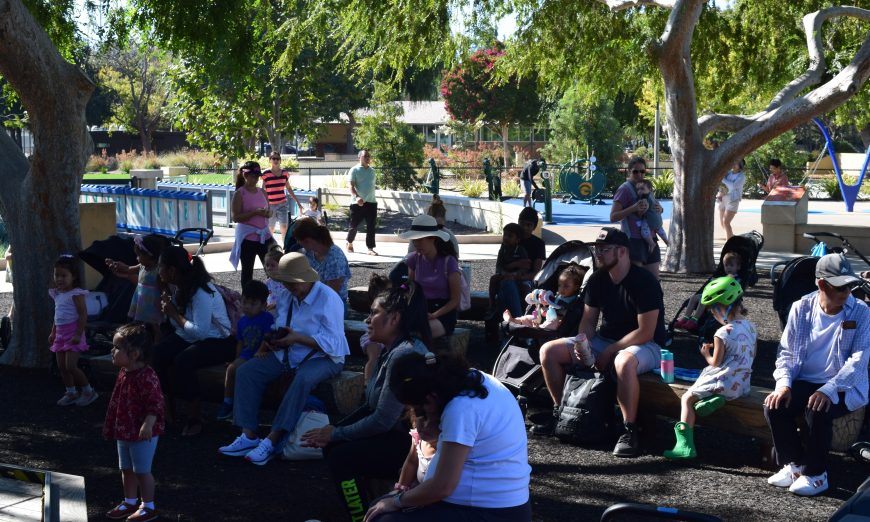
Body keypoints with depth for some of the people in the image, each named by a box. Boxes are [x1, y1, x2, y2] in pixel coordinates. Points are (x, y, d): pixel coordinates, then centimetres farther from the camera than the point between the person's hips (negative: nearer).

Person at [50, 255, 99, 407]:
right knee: (62, 366, 9)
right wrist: (53, 333, 20)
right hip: (61, 334, 8)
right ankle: (71, 392, 21)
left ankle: (88, 391, 4)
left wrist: (78, 334, -21)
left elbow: (83, 315, -17)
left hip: (72, 334, -8)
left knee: (71, 366, -12)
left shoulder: (76, 294, -14)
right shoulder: (57, 294, 11)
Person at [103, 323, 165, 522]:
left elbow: (155, 404, -26)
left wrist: (148, 425, -33)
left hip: (142, 434, -9)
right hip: (124, 431, 9)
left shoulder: (146, 377, -24)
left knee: (142, 470, 2)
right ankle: (130, 502, 33)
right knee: (126, 469, 19)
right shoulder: (123, 373, 6)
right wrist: (112, 426, 19)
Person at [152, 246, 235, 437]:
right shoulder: (178, 287, 1)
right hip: (187, 337, 8)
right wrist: (168, 307, -11)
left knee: (182, 361, -34)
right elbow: (179, 325, 7)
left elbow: (199, 331, -29)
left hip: (217, 341, -8)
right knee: (154, 355, -19)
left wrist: (175, 315, -19)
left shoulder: (201, 293, -25)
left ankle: (195, 416, -18)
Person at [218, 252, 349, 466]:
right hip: (289, 353, 7)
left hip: (323, 358, -7)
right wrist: (275, 341, -6)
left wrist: (296, 338, -26)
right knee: (246, 372, -10)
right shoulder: (288, 296, 7)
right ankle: (249, 436, -17)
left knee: (303, 378, -40)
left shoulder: (328, 299, -16)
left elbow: (333, 344, -22)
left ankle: (272, 441, -34)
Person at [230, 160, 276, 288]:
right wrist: (254, 212, -23)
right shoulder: (239, 194, -8)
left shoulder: (262, 192, 8)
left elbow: (269, 212, 16)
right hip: (247, 236, -5)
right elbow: (236, 217, -13)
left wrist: (267, 213, -8)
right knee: (247, 271, 4)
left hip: (264, 235, 5)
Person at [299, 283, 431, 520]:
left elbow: (383, 420, -22)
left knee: (341, 455, -16)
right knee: (332, 445, 5)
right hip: (396, 433, 10)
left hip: (409, 444, -10)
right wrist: (333, 430, 3)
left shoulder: (404, 354, -22)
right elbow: (372, 405, 14)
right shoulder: (392, 350, 10)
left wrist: (336, 434, -10)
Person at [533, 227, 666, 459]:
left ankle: (629, 430, -31)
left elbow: (645, 332, -22)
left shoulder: (644, 282, -19)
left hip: (645, 346, -7)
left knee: (624, 361, -44)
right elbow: (588, 321, 9)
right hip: (605, 340, 7)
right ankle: (560, 412, 8)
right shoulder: (597, 280, 2)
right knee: (549, 351, -5)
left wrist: (608, 352, -20)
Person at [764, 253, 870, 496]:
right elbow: (787, 352, 6)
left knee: (818, 410, -33)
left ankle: (816, 474, -10)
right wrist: (784, 384, -14)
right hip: (804, 383, 3)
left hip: (843, 387, -3)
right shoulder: (801, 308, 1)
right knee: (774, 406, -22)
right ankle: (793, 464, 1)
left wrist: (828, 389, -28)